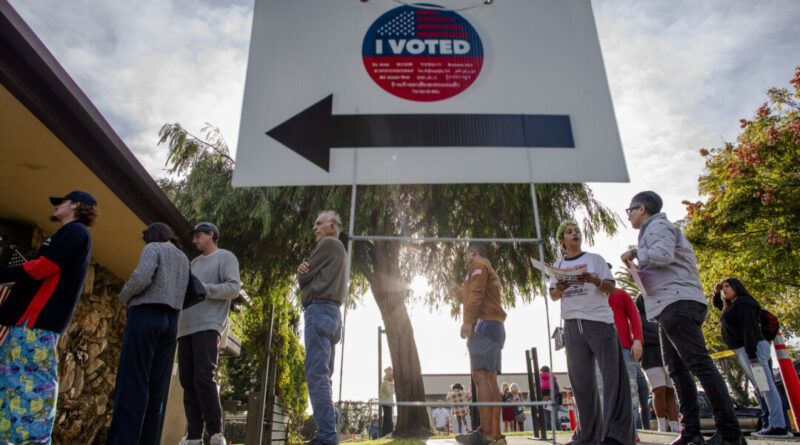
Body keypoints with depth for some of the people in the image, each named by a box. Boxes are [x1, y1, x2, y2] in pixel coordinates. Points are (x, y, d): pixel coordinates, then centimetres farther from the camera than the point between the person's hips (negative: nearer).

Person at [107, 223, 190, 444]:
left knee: (132, 384, -11)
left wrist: (124, 296, 3)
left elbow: (142, 277, -17)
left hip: (145, 317, -7)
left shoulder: (154, 249, 1)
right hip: (169, 322, 7)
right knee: (156, 388, 1)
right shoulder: (184, 259, 22)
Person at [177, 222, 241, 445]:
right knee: (187, 381, 2)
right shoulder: (195, 262, 28)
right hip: (185, 327, 7)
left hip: (208, 325, -7)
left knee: (203, 377, -15)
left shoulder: (226, 257, 7)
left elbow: (233, 288, -6)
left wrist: (201, 288, -12)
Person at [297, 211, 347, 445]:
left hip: (319, 309, -10)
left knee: (316, 374, -14)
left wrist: (302, 274, 18)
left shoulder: (328, 243, -2)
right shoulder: (339, 250, 27)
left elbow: (303, 278, -4)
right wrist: (304, 270, -3)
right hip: (332, 313, 10)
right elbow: (317, 276, 18)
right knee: (323, 376, 9)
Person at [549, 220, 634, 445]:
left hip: (599, 320, -3)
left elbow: (611, 287, 3)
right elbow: (553, 296, 15)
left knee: (613, 374, -10)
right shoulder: (559, 265, 18)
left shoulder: (594, 258, 10)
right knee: (581, 380, 4)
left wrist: (593, 279, -16)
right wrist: (559, 289, -8)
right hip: (572, 324, 3)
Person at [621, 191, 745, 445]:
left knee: (700, 364, -14)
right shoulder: (653, 230, 29)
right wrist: (639, 270, 24)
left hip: (678, 302, -11)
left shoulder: (657, 226, -2)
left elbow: (663, 254, -20)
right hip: (671, 308, 11)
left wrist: (634, 253, -7)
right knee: (677, 369, 5)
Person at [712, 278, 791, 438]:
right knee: (765, 387, 7)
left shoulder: (743, 304, -9)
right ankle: (778, 426, 8)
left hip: (752, 348, -10)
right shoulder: (732, 306, 20)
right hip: (743, 351, 10)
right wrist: (716, 292, 22)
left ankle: (778, 427, -12)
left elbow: (749, 328, -18)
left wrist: (752, 354, -25)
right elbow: (717, 304, 41)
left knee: (766, 386, -11)